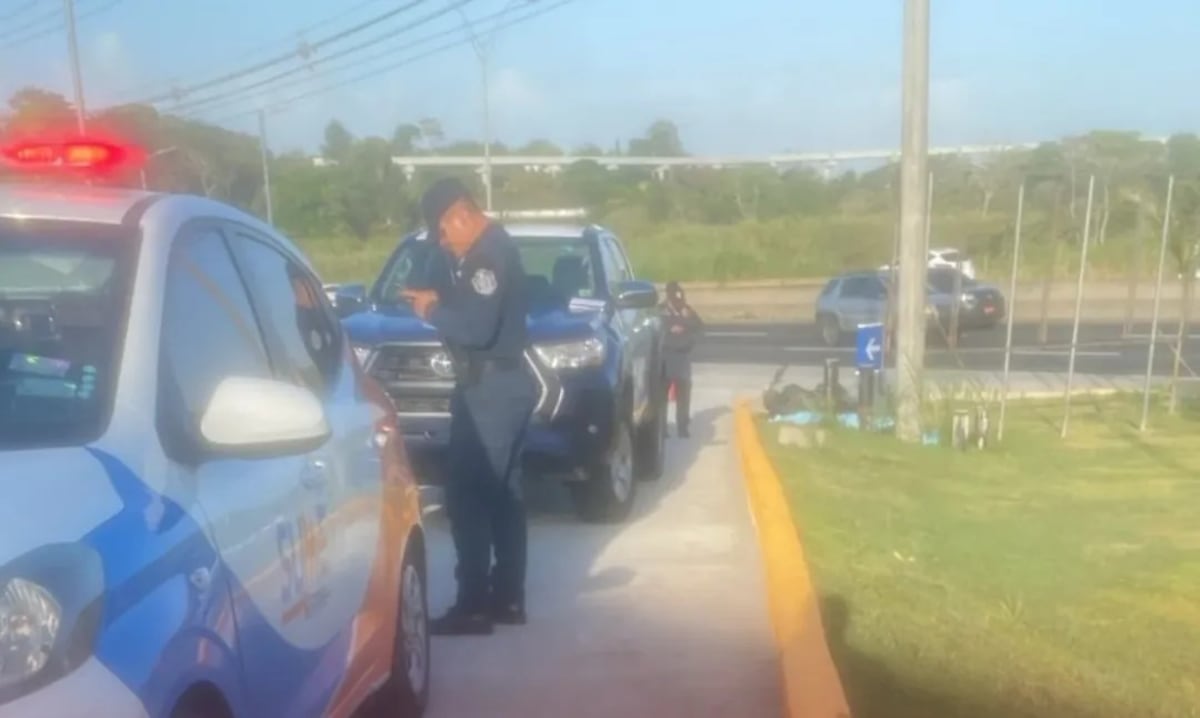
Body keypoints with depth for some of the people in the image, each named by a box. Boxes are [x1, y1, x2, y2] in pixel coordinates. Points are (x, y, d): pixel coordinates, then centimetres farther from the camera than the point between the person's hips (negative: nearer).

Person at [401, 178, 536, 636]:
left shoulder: (490, 254, -17)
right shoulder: (488, 250, 15)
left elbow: (478, 327, -25)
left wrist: (433, 313, -10)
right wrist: (441, 301, 6)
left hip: (492, 390, -11)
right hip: (496, 387, 11)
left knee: (468, 498, -7)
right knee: (501, 496, 13)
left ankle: (474, 605, -2)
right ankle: (507, 598, 21)